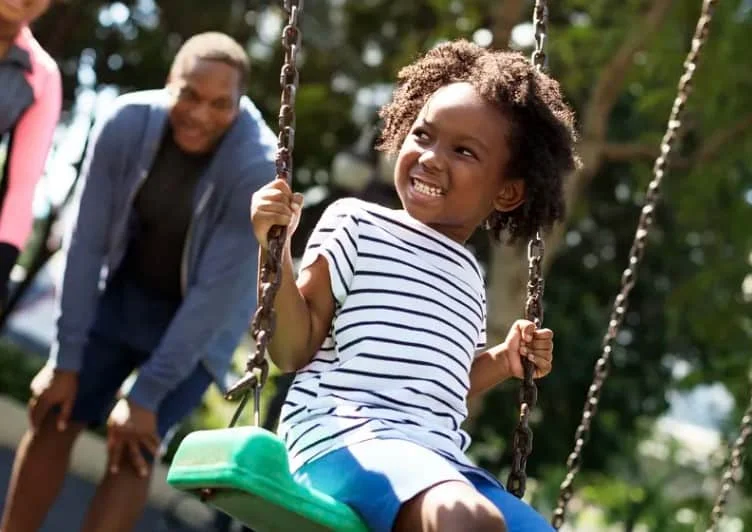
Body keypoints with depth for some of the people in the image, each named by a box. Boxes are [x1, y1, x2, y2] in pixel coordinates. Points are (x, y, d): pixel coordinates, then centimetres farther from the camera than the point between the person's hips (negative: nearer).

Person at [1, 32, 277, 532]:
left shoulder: (257, 168, -31)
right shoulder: (126, 123, -22)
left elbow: (216, 292, -26)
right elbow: (86, 242, -16)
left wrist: (147, 393, -23)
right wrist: (66, 358, -14)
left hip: (199, 319, -3)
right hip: (125, 289, 4)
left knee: (132, 449, -11)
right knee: (53, 416, 0)